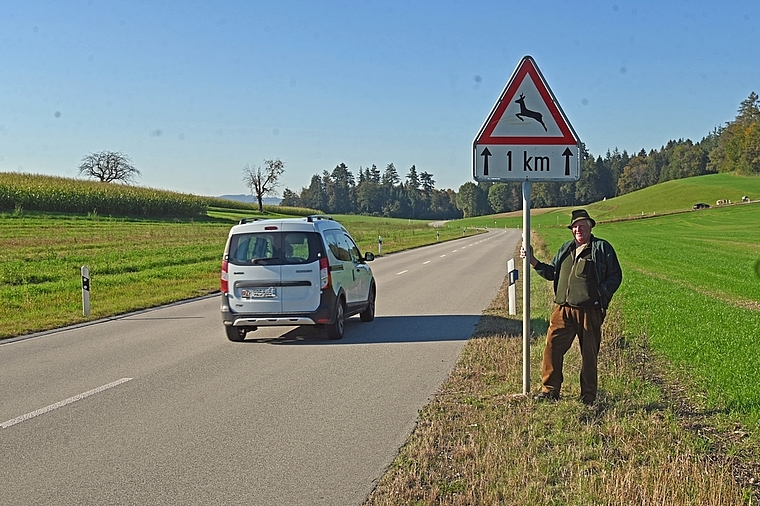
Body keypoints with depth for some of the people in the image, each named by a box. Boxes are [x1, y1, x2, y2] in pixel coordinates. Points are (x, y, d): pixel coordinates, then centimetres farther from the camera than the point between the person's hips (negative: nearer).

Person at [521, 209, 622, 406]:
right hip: (563, 310, 4)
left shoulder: (602, 248, 3)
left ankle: (588, 397, 16)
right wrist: (532, 261, 12)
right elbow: (552, 273, 23)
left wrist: (601, 293, -10)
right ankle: (550, 390, 8)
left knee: (589, 354, 5)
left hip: (590, 311, -4)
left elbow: (616, 276, 3)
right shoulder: (566, 248, 18)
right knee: (552, 348, -4)